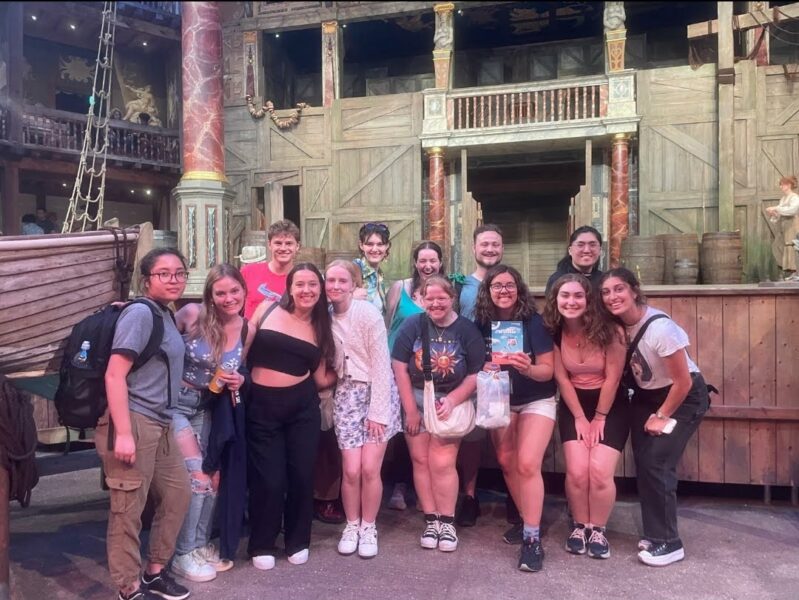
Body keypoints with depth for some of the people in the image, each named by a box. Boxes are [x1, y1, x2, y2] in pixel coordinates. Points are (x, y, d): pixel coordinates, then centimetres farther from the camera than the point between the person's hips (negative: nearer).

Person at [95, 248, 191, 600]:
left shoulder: (166, 315, 13)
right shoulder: (140, 312, -13)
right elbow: (114, 375, -19)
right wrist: (123, 433, -23)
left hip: (160, 423, 10)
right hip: (133, 422, -9)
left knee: (178, 493, 16)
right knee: (128, 510, 1)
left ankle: (154, 571, 31)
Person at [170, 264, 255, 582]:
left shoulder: (248, 330, -4)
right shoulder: (193, 314, -19)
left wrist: (238, 382, -10)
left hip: (205, 407, 6)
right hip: (174, 402, -5)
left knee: (214, 479, 8)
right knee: (198, 478, -8)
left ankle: (200, 545, 27)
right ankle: (184, 554, 10)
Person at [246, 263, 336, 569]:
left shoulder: (320, 327, 7)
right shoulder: (268, 309, -1)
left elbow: (320, 378, 8)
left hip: (302, 406, 3)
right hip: (262, 405, -2)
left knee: (301, 475, 8)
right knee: (268, 479, 2)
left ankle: (298, 541, 29)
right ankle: (262, 546, 24)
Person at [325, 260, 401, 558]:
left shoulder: (368, 312, -13)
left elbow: (381, 363, -14)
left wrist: (377, 410, -15)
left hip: (378, 391, -3)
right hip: (346, 394, 3)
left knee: (370, 468, -8)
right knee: (351, 469, -3)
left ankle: (368, 527, 14)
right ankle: (352, 525, 20)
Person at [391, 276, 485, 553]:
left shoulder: (466, 329, -6)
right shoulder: (412, 325, -5)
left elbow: (477, 373, -6)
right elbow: (399, 367, -6)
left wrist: (452, 400, -17)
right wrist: (410, 409, -7)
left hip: (451, 401, -1)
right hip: (416, 400, 2)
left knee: (442, 462, -8)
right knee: (421, 460, 2)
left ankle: (447, 522, 6)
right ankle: (431, 520, 13)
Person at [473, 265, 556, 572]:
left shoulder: (533, 321, -18)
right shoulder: (482, 323, -8)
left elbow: (549, 370, -18)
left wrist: (529, 368, -39)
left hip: (537, 401, -4)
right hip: (500, 402, 4)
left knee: (527, 464, -16)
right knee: (507, 462, 9)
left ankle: (532, 537, -7)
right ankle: (527, 519, 30)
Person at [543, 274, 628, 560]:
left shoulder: (609, 330, -18)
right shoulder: (554, 332, -10)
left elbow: (612, 378, -12)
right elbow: (562, 379, -4)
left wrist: (599, 418, -7)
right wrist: (580, 418, -4)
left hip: (611, 406, -2)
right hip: (573, 406, 2)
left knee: (600, 471, -14)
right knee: (577, 471, -12)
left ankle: (598, 530, 11)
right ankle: (580, 526, 14)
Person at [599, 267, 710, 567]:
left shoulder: (660, 328, -30)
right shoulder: (616, 325, -11)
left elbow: (683, 382, -22)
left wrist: (662, 417, -12)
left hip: (685, 398, -6)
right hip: (645, 396, 6)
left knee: (656, 463, -13)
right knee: (643, 462, 1)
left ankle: (669, 543, 1)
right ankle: (654, 534, 16)